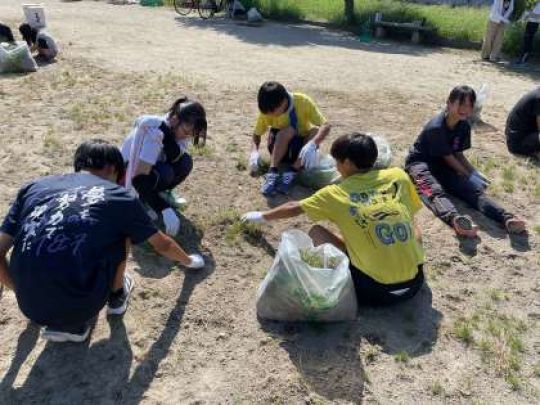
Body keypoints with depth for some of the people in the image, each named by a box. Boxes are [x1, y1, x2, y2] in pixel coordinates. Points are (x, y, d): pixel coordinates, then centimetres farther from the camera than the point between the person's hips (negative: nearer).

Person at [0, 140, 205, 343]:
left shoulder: (33, 187, 12)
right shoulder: (119, 196, 6)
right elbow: (163, 244, 19)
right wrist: (189, 261, 40)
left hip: (30, 307, 3)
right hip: (80, 306, -3)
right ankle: (117, 296, 30)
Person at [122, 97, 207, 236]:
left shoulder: (178, 128, -15)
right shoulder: (154, 132, -36)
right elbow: (139, 179, -41)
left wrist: (168, 135, -42)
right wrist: (166, 209, -50)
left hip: (154, 165, 7)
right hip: (127, 170, -6)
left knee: (185, 162, -21)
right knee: (164, 172, -35)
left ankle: (157, 197, 1)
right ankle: (142, 200, -8)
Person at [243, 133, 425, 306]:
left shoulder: (337, 193, 0)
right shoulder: (399, 176, 3)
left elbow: (293, 208, 15)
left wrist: (262, 216, 32)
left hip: (375, 289, -4)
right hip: (414, 282, 4)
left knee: (316, 233, 10)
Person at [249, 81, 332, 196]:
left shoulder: (303, 101, -22)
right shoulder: (267, 110, -17)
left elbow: (326, 125, -26)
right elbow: (257, 134, -8)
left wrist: (312, 144, -44)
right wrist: (255, 151, -28)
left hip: (302, 144, 1)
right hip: (280, 149, -1)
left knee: (316, 131, -30)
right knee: (287, 131, -33)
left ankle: (291, 172, -34)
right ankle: (273, 172, -38)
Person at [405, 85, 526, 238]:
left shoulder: (464, 126, 0)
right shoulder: (436, 127, -22)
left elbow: (458, 154, 9)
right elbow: (449, 158, -14)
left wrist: (474, 173, -3)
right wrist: (469, 177, -6)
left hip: (443, 165, 7)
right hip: (419, 162, -7)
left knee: (473, 190, -19)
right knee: (435, 191, -39)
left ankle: (507, 218, -39)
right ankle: (456, 219, -69)